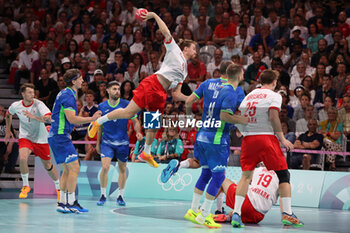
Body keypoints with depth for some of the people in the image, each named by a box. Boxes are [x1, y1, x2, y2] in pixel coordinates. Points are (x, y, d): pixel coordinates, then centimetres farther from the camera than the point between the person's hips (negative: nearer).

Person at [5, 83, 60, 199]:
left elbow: (49, 118, -32)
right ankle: (25, 186, -4)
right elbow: (8, 114, 16)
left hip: (40, 138, -1)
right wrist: (8, 131, 20)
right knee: (22, 158, -25)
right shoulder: (16, 106, -8)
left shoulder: (38, 104, -18)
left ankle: (58, 188, 30)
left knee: (48, 165, 7)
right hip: (25, 137, 1)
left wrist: (34, 117, -44)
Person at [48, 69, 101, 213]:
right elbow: (72, 119, -20)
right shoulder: (68, 95, -13)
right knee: (74, 168, -10)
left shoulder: (66, 93, 18)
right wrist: (91, 119, -14)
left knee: (67, 169, 11)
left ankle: (62, 203, 12)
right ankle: (70, 203, -9)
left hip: (56, 136, 10)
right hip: (60, 136, -10)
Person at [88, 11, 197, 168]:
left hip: (161, 94, 8)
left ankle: (146, 153, 26)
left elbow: (176, 95, 23)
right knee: (129, 112, -16)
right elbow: (165, 31, -1)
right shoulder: (175, 50, 9)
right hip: (152, 84, -8)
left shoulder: (184, 71, 27)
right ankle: (98, 122, -4)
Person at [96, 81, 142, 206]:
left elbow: (135, 121, 1)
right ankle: (103, 195, 1)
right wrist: (98, 143, 14)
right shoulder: (102, 106, 1)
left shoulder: (127, 104, -4)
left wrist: (138, 132, -18)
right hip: (107, 142, 0)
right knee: (105, 167, -15)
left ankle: (120, 196, 23)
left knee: (122, 169, 8)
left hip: (122, 142, 0)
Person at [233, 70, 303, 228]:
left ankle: (236, 214, -9)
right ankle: (287, 214, 2)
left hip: (248, 138, 5)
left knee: (246, 176, 4)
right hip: (266, 137, -5)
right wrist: (282, 139, -7)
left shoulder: (248, 96, 19)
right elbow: (273, 117, -12)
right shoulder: (274, 96, 2)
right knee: (283, 174, 6)